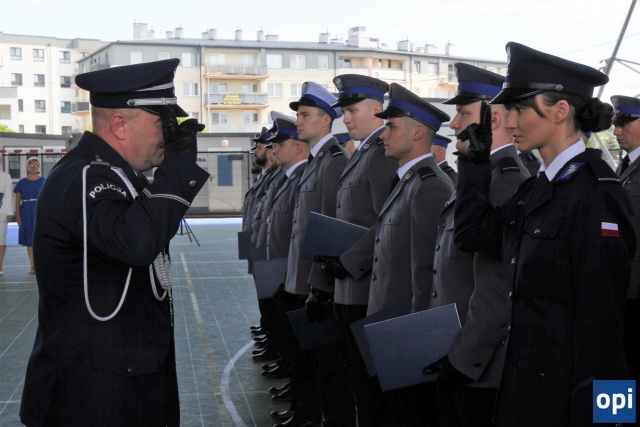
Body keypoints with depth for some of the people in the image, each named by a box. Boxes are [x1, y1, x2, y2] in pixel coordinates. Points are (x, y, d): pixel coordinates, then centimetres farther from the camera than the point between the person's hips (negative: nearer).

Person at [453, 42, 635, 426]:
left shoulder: (596, 193, -18)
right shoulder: (540, 186, 7)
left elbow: (601, 312, -20)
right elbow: (474, 232, 16)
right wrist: (475, 161, 9)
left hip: (565, 392, -8)